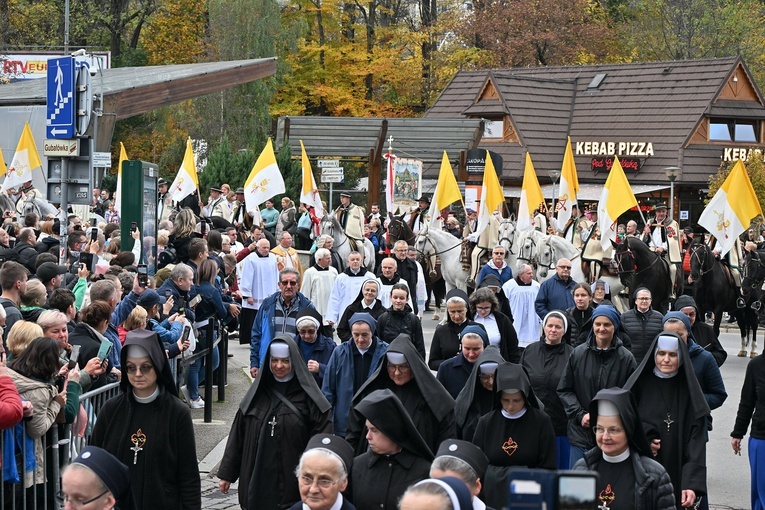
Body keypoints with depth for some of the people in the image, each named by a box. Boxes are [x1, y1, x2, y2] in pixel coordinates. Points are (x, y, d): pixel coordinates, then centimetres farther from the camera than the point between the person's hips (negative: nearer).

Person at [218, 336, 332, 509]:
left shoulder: (307, 396, -5)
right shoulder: (258, 392, 7)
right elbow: (237, 435, 9)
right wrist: (227, 473, 7)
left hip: (291, 482, -3)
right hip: (256, 480, 3)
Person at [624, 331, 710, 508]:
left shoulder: (689, 390, -2)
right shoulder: (640, 384, 0)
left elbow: (696, 440, -9)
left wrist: (692, 484, -20)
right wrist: (642, 440, -14)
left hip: (677, 475, 0)